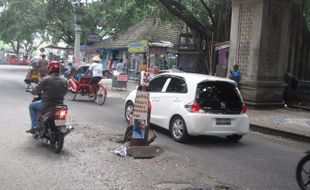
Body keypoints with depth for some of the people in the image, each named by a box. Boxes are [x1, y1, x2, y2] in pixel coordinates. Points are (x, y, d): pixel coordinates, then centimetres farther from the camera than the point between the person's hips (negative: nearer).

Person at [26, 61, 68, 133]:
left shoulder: (46, 79, -13)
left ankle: (34, 126, 12)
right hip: (60, 103, 5)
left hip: (47, 104, -5)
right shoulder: (64, 80, 0)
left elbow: (36, 90, -6)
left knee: (31, 106, 20)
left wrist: (32, 91, 17)